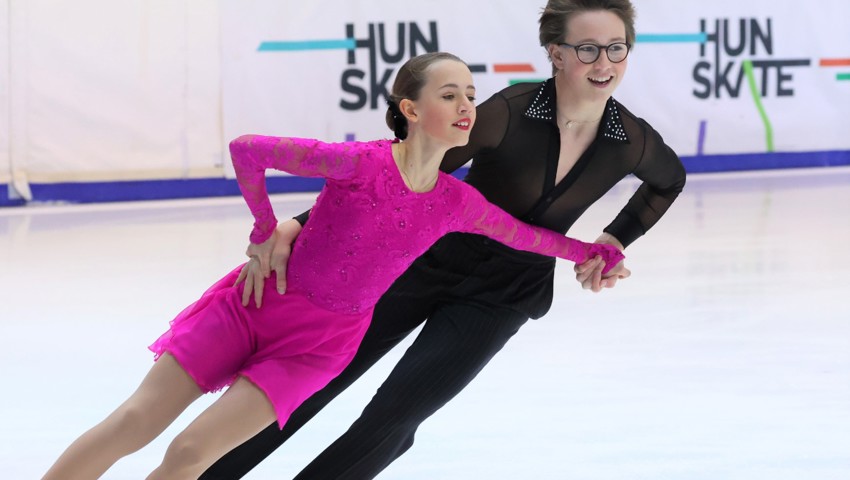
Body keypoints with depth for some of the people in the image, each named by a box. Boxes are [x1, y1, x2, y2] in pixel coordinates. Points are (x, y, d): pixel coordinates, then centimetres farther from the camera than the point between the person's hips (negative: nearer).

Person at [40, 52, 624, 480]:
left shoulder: (457, 203, -6)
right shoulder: (361, 163, -21)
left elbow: (525, 234, 12)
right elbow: (245, 150, -21)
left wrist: (596, 252, 11)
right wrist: (266, 235, -11)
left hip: (318, 345, 2)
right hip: (258, 303, -2)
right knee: (135, 422, -4)